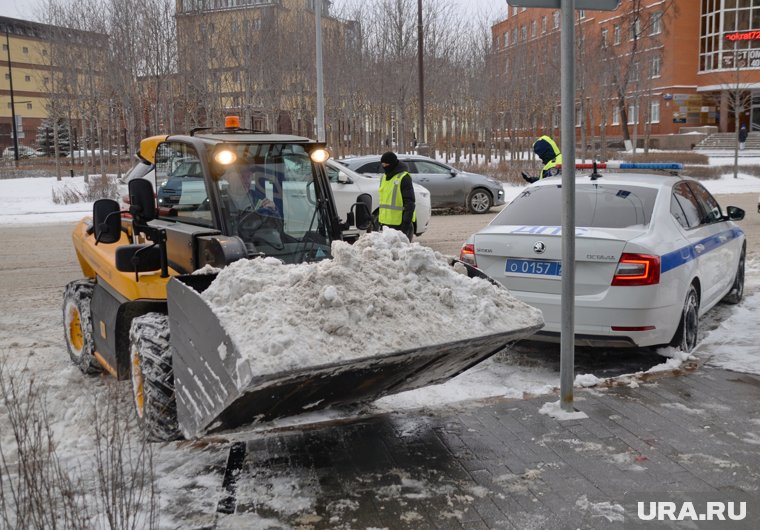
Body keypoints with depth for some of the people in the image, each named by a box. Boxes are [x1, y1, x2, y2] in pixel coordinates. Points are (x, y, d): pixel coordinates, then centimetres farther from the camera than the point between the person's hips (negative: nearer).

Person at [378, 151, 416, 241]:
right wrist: (380, 217, 23)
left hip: (400, 223, -9)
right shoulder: (384, 178, 15)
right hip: (386, 223, 9)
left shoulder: (403, 178, -12)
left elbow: (409, 202, -16)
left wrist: (406, 221, -21)